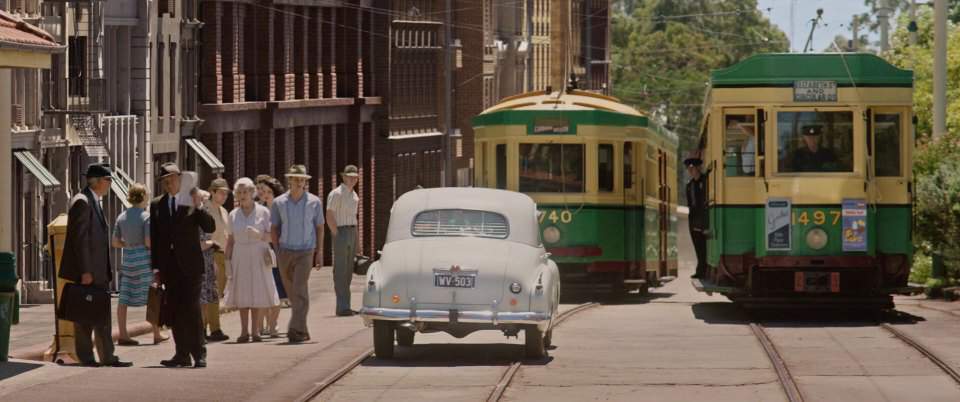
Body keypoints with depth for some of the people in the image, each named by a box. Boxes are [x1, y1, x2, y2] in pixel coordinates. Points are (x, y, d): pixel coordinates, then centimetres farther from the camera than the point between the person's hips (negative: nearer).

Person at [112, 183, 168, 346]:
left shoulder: (122, 217, 6)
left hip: (127, 259, 5)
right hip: (144, 259, -5)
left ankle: (123, 335, 0)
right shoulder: (146, 216, -10)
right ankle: (157, 334, 13)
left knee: (124, 299, 3)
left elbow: (116, 242, 7)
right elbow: (148, 242, -15)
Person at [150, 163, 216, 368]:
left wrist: (199, 207, -19)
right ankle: (182, 354, 8)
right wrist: (155, 265, 4)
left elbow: (210, 228, -5)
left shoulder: (192, 201, 2)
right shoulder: (156, 205, 10)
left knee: (191, 309, -10)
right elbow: (154, 238, 10)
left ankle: (199, 354, -8)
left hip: (189, 264, -3)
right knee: (175, 311, 4)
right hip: (168, 264, 3)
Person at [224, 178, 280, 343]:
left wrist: (259, 235, -21)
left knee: (257, 292, -4)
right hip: (240, 257, 2)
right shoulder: (233, 214, 8)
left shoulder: (263, 212, 0)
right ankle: (244, 331, 4)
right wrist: (228, 261, 3)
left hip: (258, 257, -2)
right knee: (242, 294, 1)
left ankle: (255, 330, 2)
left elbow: (271, 236, -1)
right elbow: (230, 240, 9)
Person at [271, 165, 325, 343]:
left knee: (300, 290, -16)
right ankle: (302, 330, 18)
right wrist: (277, 251, 2)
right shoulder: (279, 203, 3)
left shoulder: (314, 202, 1)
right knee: (291, 292, 7)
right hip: (285, 251, 2)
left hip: (305, 252, -2)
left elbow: (319, 227, 7)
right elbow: (274, 228, 9)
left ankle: (296, 330, -21)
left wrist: (320, 252, 4)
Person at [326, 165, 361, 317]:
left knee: (348, 271, 11)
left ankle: (346, 306, 15)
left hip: (352, 233, 9)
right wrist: (337, 235, -17)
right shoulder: (337, 194, -9)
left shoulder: (354, 195, 16)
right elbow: (329, 217, -14)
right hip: (341, 232, -9)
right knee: (340, 271, -8)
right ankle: (342, 307, -10)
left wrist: (357, 234, 16)